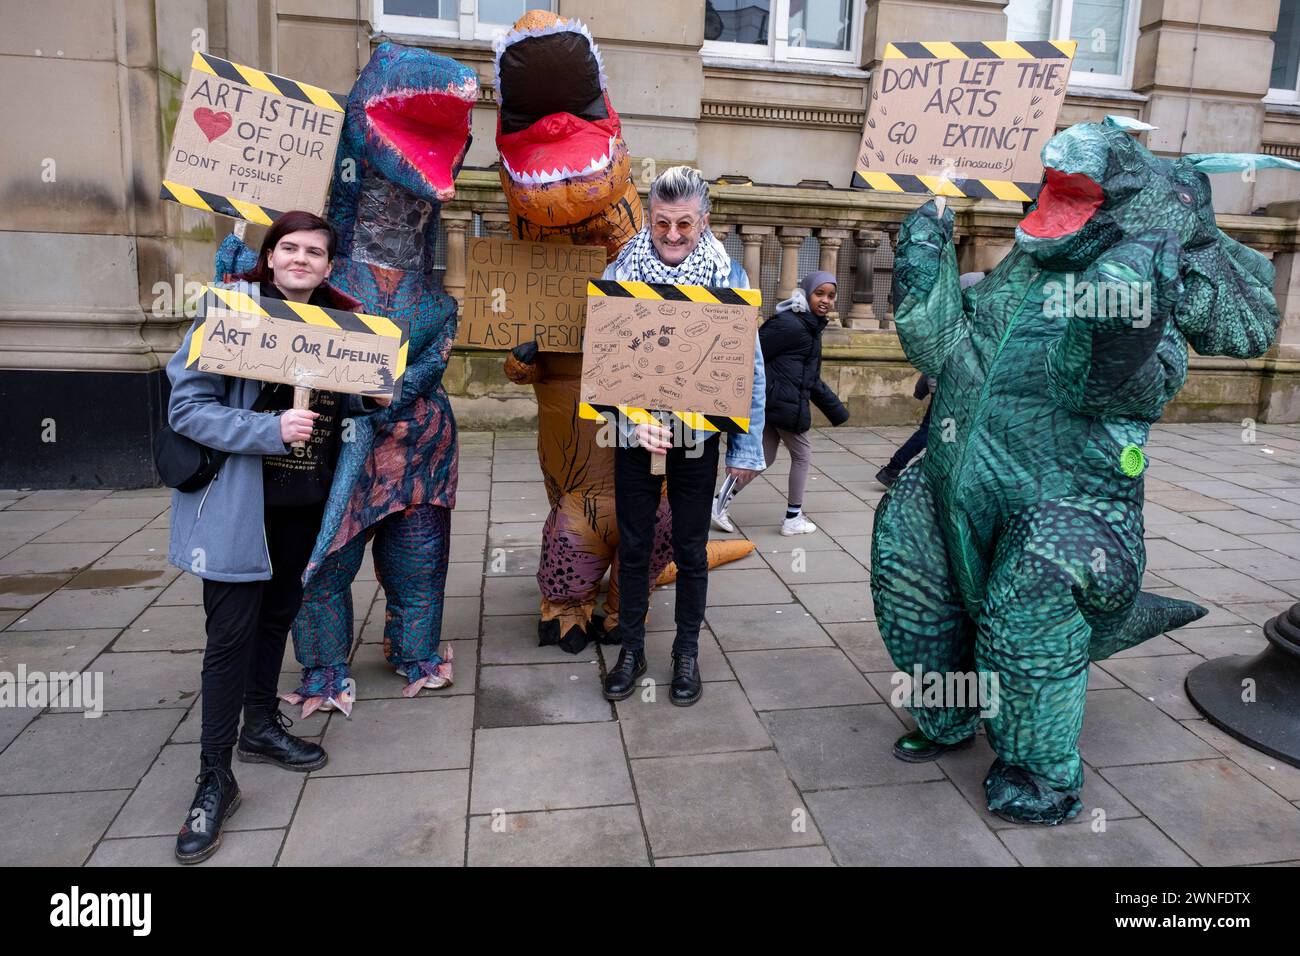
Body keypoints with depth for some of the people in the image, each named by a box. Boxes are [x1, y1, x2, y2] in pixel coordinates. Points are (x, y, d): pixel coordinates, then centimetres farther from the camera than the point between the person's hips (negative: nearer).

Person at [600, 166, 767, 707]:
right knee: (633, 546, 10)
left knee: (691, 549, 10)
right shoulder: (620, 273, -4)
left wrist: (747, 447, -3)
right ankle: (631, 648, 27)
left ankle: (687, 652, 27)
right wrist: (633, 418, -20)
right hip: (635, 435, 1)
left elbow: (749, 367, -2)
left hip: (698, 438, -1)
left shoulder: (728, 277, -5)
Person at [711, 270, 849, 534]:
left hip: (771, 403, 9)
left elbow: (812, 379, 23)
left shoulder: (811, 328, 17)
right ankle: (793, 519, 19)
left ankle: (720, 503, 12)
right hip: (785, 405, -9)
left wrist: (836, 410, 25)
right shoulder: (789, 324, -15)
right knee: (802, 456, 7)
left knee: (764, 458, 13)